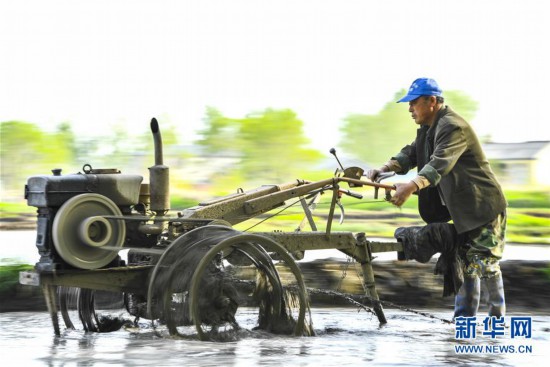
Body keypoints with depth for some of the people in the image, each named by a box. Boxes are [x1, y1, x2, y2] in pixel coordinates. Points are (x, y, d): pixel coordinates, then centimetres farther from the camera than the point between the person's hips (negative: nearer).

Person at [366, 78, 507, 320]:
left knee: (485, 262, -7)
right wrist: (384, 169, -13)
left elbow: (440, 163, -36)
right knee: (465, 263, 12)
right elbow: (411, 154, 6)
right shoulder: (428, 129, 13)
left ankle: (497, 317, 3)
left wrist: (411, 187, -50)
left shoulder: (453, 127, -22)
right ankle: (464, 318, 17)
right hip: (462, 209, 10)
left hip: (484, 207, -10)